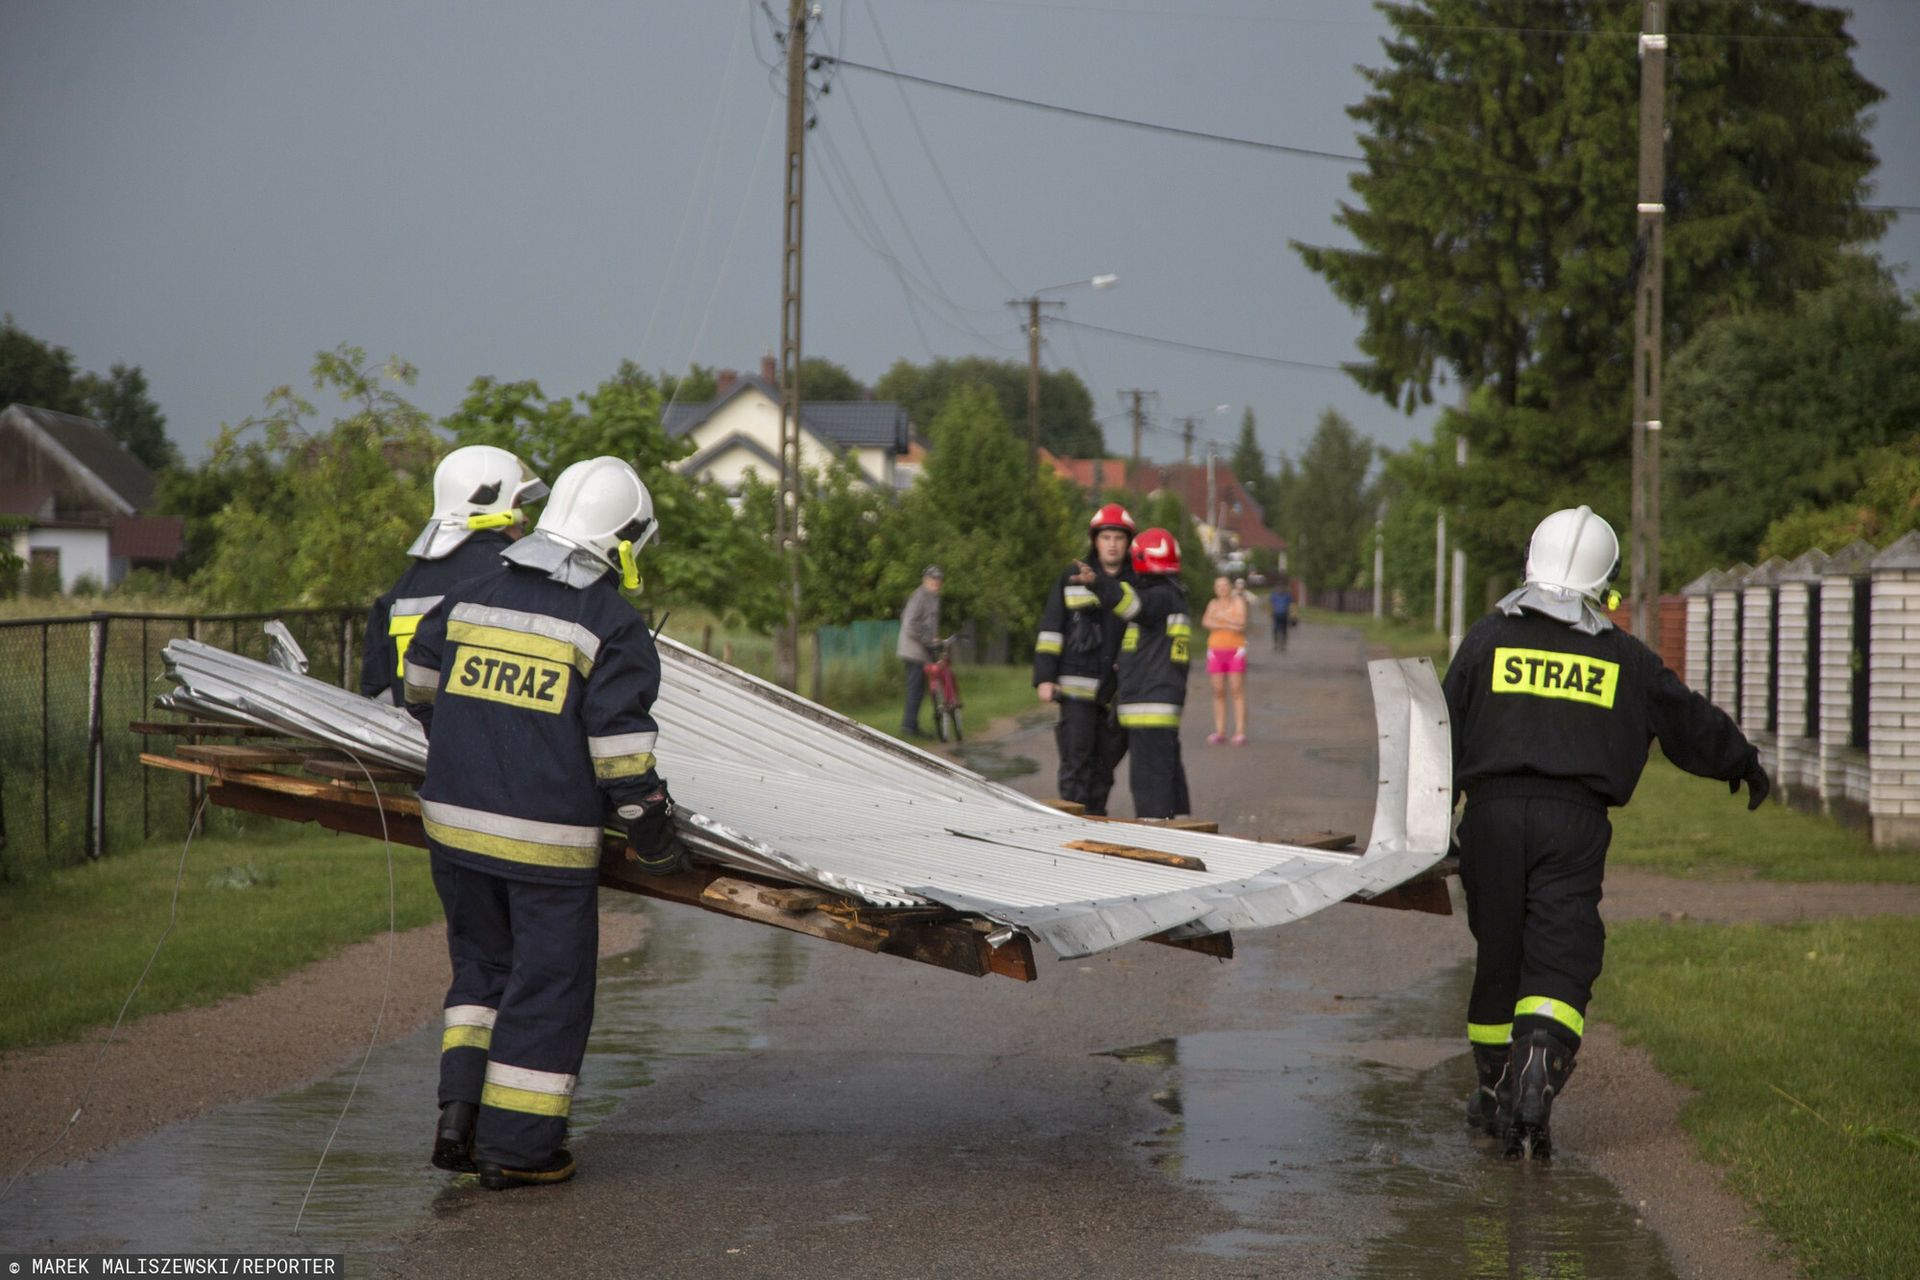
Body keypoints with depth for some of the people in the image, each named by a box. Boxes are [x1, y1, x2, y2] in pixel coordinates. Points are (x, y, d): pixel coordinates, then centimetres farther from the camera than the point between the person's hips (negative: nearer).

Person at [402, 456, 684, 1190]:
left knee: (483, 965, 22)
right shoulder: (613, 627, -9)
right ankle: (516, 1148, 10)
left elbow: (418, 683, 22)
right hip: (548, 840, -5)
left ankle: (461, 1114, 10)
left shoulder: (471, 598, 7)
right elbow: (620, 748, -13)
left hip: (456, 823, 5)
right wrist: (652, 834, -2)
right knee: (547, 989, 6)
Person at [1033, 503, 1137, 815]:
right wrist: (1044, 677, -4)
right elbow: (1050, 631, 5)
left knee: (1105, 761, 8)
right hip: (1077, 686, -2)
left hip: (1119, 691, 2)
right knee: (1077, 758, -8)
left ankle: (1096, 819, 18)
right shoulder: (1072, 581, 5)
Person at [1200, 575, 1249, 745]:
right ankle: (1220, 731, 5)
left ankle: (1240, 733, -10)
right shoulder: (1213, 604, 10)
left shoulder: (1238, 602, 1)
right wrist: (1229, 626, -15)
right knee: (1218, 691, 2)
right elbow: (1206, 622, -7)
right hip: (1216, 648, 3)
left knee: (1237, 691, -7)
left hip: (1235, 650, -3)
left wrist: (1220, 617, -12)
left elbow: (1241, 621, -15)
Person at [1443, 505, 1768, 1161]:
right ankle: (1533, 1095, -26)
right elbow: (1689, 720, 20)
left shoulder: (1488, 638, 7)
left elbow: (1446, 732, 7)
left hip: (1493, 812, 1)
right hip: (1575, 820, -1)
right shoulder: (1624, 658, 8)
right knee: (1560, 964, -4)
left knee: (1498, 955, 14)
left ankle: (1494, 1096, 27)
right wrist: (1742, 762, 39)